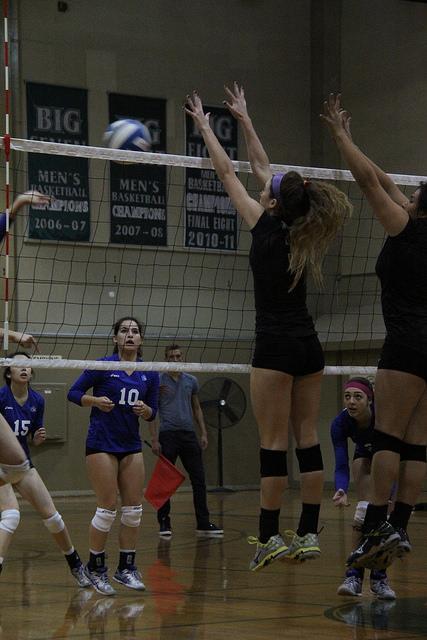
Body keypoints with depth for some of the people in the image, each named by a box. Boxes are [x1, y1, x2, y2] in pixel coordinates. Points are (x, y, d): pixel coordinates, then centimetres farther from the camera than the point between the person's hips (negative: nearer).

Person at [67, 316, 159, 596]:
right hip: (102, 444, -5)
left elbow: (152, 412, 11)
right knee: (107, 509, -6)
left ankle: (126, 567, 13)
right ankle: (95, 567, 7)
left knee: (134, 509, 3)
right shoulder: (103, 366, -7)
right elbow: (74, 393, -3)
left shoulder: (149, 374, 5)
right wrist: (96, 400, -20)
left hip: (132, 446, 5)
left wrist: (145, 410, -11)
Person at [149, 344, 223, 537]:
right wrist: (154, 439, -8)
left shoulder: (191, 381, 12)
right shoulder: (158, 381, 0)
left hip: (189, 434, 4)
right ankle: (164, 523, 6)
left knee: (199, 479, 1)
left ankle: (203, 523, 6)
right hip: (167, 435, -4)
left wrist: (203, 432, 9)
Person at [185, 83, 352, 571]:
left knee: (274, 442, -5)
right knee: (307, 438, 4)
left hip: (276, 345, -7)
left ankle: (270, 536, -4)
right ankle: (308, 534, 4)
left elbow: (226, 173, 2)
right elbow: (262, 169, 20)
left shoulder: (267, 227, -7)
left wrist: (203, 125, 13)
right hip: (308, 344, 7)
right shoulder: (299, 231, 8)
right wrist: (244, 120, 29)